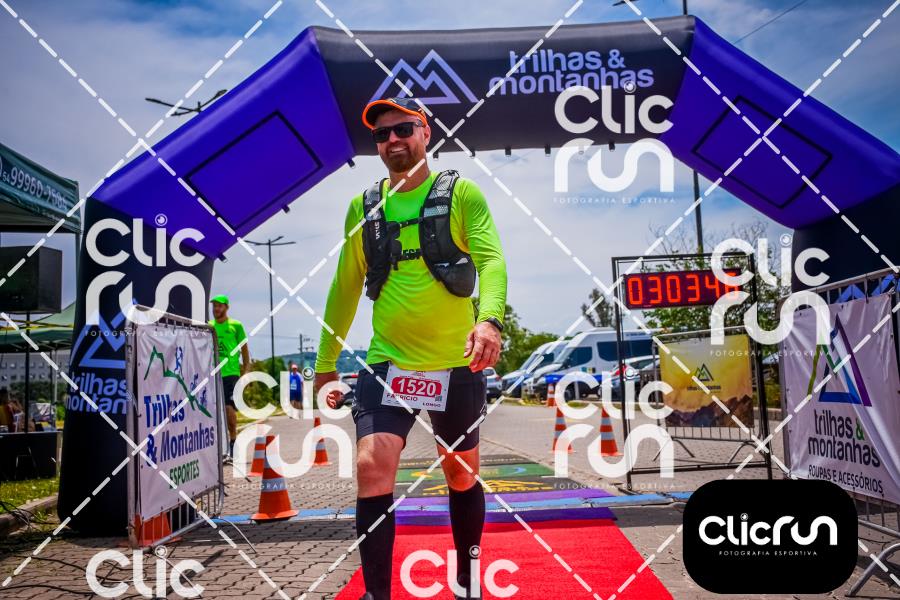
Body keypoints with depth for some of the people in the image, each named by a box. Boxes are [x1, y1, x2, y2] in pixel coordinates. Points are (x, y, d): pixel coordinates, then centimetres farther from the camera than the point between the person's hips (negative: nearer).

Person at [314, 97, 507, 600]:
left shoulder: (462, 194, -3)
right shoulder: (363, 207, 7)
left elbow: (492, 260, -16)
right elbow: (346, 287, 12)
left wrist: (490, 318, -36)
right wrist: (326, 362, 12)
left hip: (456, 364, -2)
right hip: (387, 363, 2)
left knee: (461, 474, 13)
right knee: (372, 467, -15)